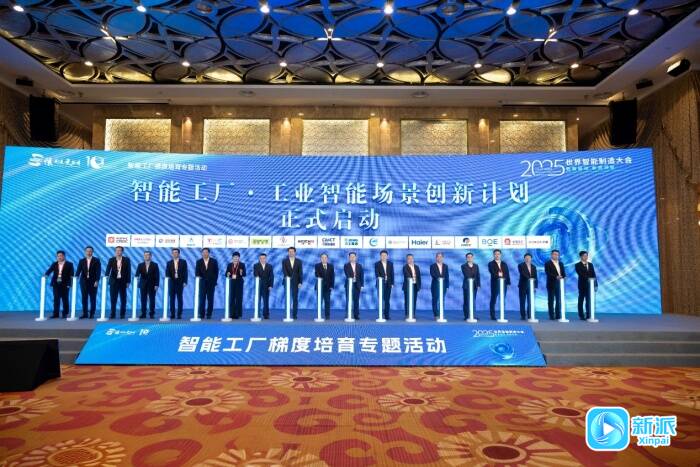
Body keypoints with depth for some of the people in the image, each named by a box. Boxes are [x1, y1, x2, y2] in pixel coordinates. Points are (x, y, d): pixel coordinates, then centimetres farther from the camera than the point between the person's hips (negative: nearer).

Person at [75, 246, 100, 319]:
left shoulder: (96, 260, 2)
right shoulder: (81, 261, 10)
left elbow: (98, 271, -5)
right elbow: (78, 270, 0)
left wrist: (97, 281, -14)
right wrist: (76, 277, -20)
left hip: (93, 282, -2)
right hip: (84, 281, 2)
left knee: (93, 298, 1)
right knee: (84, 298, 1)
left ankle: (92, 314, 7)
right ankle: (85, 313, 6)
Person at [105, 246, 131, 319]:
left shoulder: (126, 260, 1)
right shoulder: (111, 260, 4)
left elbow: (128, 271, 0)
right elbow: (108, 269, -5)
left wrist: (128, 282, -5)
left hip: (123, 281, 0)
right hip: (114, 281, 0)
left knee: (123, 298, 5)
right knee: (113, 298, 0)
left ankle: (122, 314, 13)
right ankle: (112, 314, 5)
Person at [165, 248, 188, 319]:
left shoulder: (183, 262, 5)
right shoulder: (169, 263, 11)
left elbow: (185, 272, 0)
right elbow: (167, 272, 3)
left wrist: (185, 282, -8)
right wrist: (167, 277, -18)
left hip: (180, 282, -2)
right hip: (172, 282, 2)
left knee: (179, 298, 0)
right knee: (171, 298, 1)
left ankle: (179, 314, 3)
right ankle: (172, 314, 7)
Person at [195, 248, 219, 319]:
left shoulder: (214, 261, 3)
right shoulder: (199, 262, 6)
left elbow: (216, 272, 3)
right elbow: (197, 272, 3)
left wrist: (214, 281, -3)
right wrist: (198, 277, -16)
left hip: (211, 283, 0)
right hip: (202, 283, 0)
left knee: (210, 300, 1)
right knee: (202, 299, -3)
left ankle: (209, 315, 7)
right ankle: (201, 314, 3)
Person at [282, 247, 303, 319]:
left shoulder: (299, 261, 7)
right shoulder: (284, 261, 6)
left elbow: (300, 272, 2)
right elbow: (284, 270, -8)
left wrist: (300, 282, -6)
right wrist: (286, 276, -27)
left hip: (295, 282, 0)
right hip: (287, 281, 0)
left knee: (295, 299, 1)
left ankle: (294, 315, 5)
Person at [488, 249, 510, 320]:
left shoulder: (504, 264, 16)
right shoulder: (491, 263, 4)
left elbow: (507, 273, 10)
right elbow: (492, 272, -11)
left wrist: (508, 282, 2)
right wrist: (498, 275, -25)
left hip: (504, 283, 4)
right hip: (495, 283, -4)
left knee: (503, 300, 5)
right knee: (493, 300, -2)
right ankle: (493, 316, 3)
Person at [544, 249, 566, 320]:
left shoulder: (560, 264, 17)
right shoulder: (548, 263, -1)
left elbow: (563, 273, 12)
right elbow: (548, 273, -13)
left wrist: (562, 277, -11)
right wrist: (556, 277, -26)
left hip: (559, 284, 5)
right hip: (551, 284, -5)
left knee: (559, 300, 4)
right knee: (551, 300, -1)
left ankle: (558, 315, 9)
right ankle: (552, 316, 2)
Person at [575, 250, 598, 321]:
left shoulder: (590, 264, 13)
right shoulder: (578, 265, -2)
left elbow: (594, 275, 10)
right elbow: (580, 274, -16)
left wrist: (595, 285, 4)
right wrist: (587, 278, -30)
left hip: (590, 285, 4)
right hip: (582, 285, -4)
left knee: (589, 300, 3)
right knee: (581, 301, 2)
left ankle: (588, 316, 8)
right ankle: (581, 316, 7)